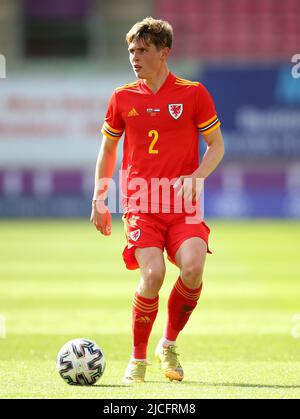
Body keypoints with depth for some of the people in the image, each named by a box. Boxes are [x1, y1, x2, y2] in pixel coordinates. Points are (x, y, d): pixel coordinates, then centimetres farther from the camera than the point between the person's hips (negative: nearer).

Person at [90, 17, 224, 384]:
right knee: (153, 274, -19)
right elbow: (107, 149, 20)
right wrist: (98, 200, 15)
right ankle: (137, 358, 0)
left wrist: (195, 178, -11)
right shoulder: (122, 98, 8)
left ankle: (169, 344, 3)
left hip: (183, 203, 0)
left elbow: (217, 146, 6)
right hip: (140, 203, 0)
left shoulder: (193, 93, 3)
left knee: (193, 267, -22)